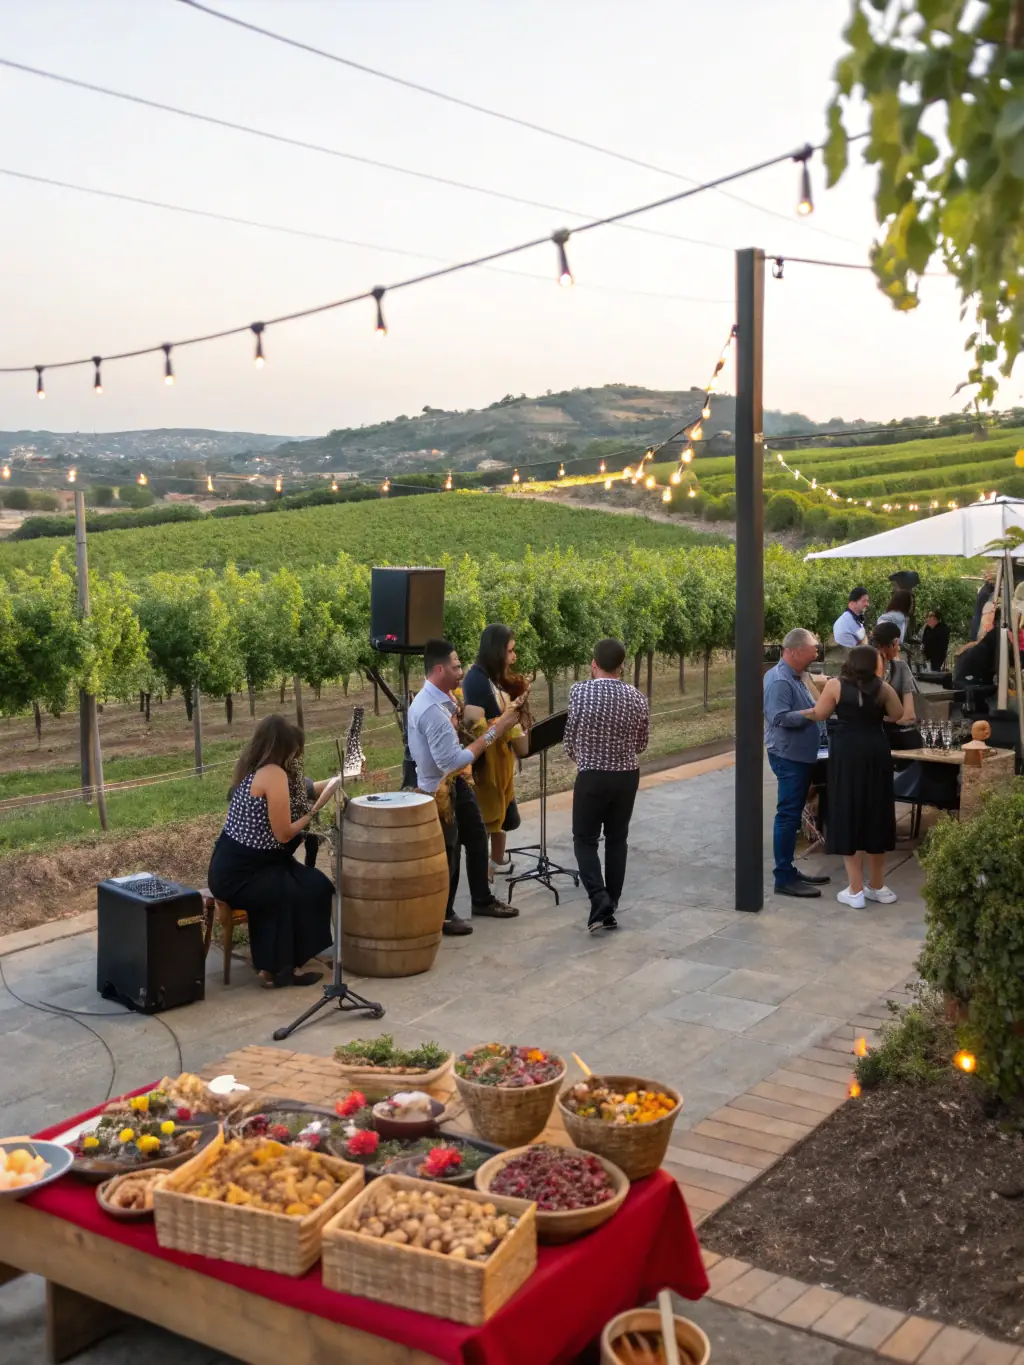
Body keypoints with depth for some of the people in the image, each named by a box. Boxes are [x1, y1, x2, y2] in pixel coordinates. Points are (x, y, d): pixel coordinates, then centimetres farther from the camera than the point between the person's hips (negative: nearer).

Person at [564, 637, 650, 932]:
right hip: (627, 776, 3)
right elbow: (642, 744, 8)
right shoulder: (637, 698, -3)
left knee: (585, 839, 9)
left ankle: (599, 900, -10)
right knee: (617, 841, 13)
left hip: (591, 777, -3)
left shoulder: (579, 692, -11)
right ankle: (610, 908, 16)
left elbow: (570, 737, -3)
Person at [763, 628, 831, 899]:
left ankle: (788, 869, 22)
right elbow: (780, 718, -27)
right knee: (788, 815, -7)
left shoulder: (797, 676, 12)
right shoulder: (779, 680, -19)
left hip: (801, 755, 10)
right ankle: (784, 878, -3)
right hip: (789, 756, -10)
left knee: (793, 815, 14)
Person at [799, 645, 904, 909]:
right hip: (876, 752, 2)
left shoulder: (835, 685, -3)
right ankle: (877, 886, 23)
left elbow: (819, 714, 4)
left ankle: (855, 891, 5)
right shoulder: (882, 688, -1)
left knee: (849, 814, 4)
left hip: (846, 754, -2)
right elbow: (897, 714, 11)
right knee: (875, 814, 13)